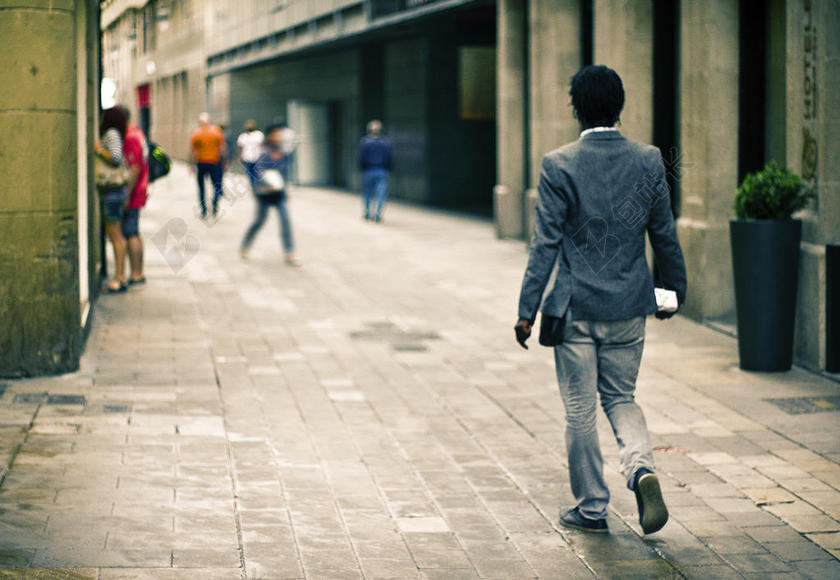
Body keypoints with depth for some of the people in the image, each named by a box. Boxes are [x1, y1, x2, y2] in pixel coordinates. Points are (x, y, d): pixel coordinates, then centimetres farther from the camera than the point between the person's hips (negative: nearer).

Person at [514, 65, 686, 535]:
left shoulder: (559, 165, -12)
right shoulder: (649, 161, -2)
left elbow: (545, 243, -11)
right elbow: (665, 235, 6)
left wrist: (528, 310, -6)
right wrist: (674, 289, 20)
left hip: (575, 307, -3)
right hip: (629, 306, 3)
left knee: (580, 408, 9)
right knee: (621, 398, 19)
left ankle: (592, 508, 17)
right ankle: (641, 468, -7)